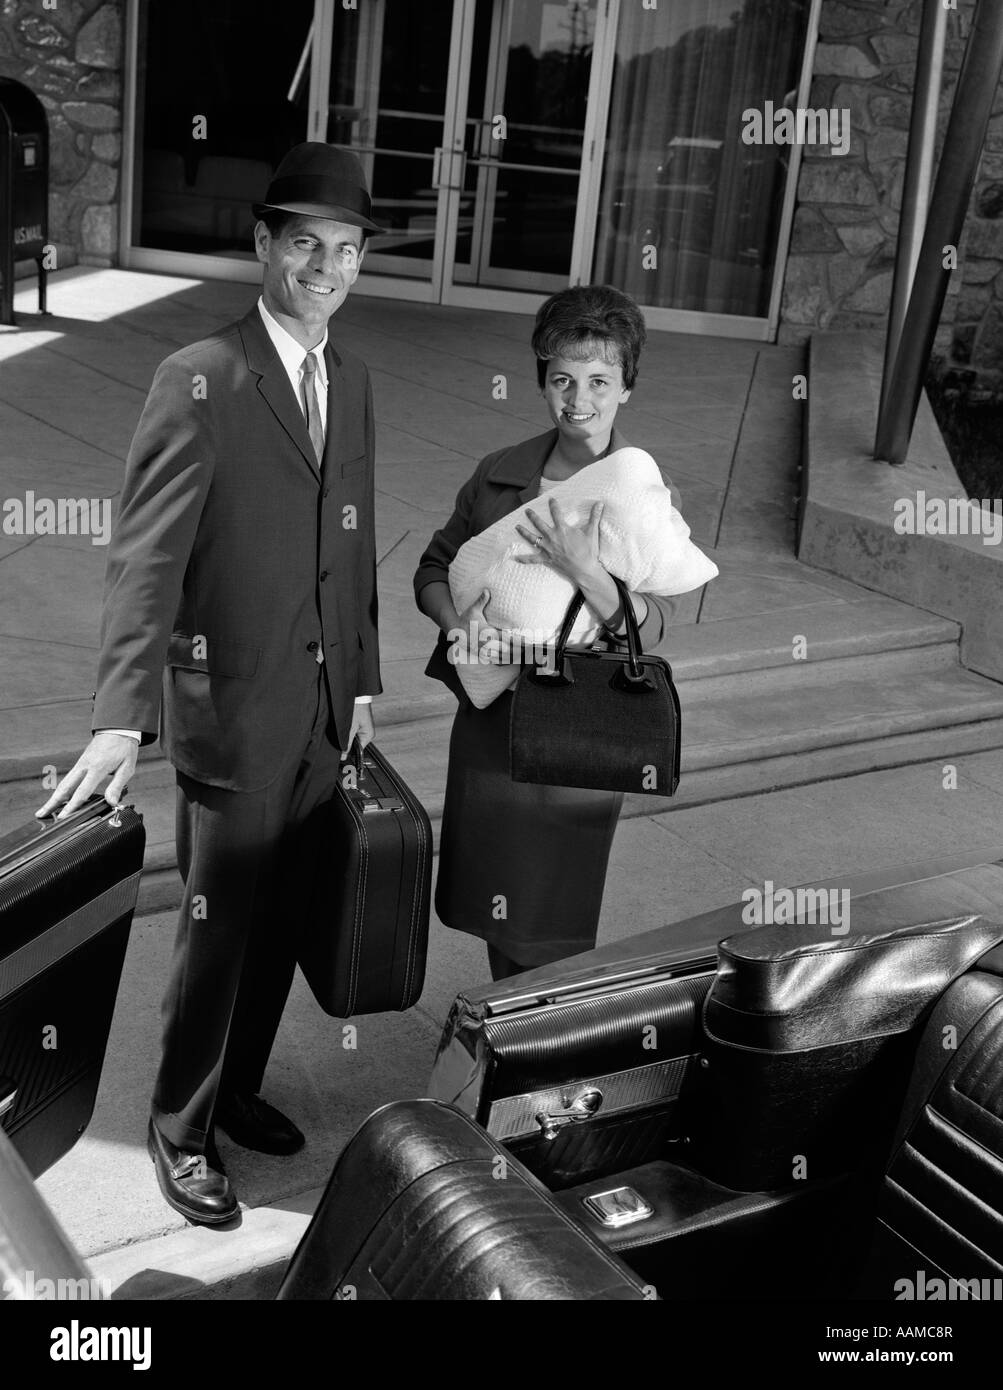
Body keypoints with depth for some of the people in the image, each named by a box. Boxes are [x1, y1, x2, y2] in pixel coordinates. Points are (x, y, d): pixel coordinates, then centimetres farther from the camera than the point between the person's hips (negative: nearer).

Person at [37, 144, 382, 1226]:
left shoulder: (351, 382, 9)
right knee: (219, 930, 6)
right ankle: (179, 1128, 26)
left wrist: (362, 680, 13)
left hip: (324, 707, 6)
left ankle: (238, 1089, 37)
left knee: (282, 922, 16)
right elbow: (144, 557, -18)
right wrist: (122, 718, -26)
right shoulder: (199, 381, -13)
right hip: (233, 711, -6)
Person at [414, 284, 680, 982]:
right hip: (490, 720, 3)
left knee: (553, 937, 7)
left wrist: (586, 570, -31)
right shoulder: (500, 475, 1)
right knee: (494, 908, 18)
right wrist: (461, 624, -12)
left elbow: (649, 633, -15)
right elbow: (434, 569, 9)